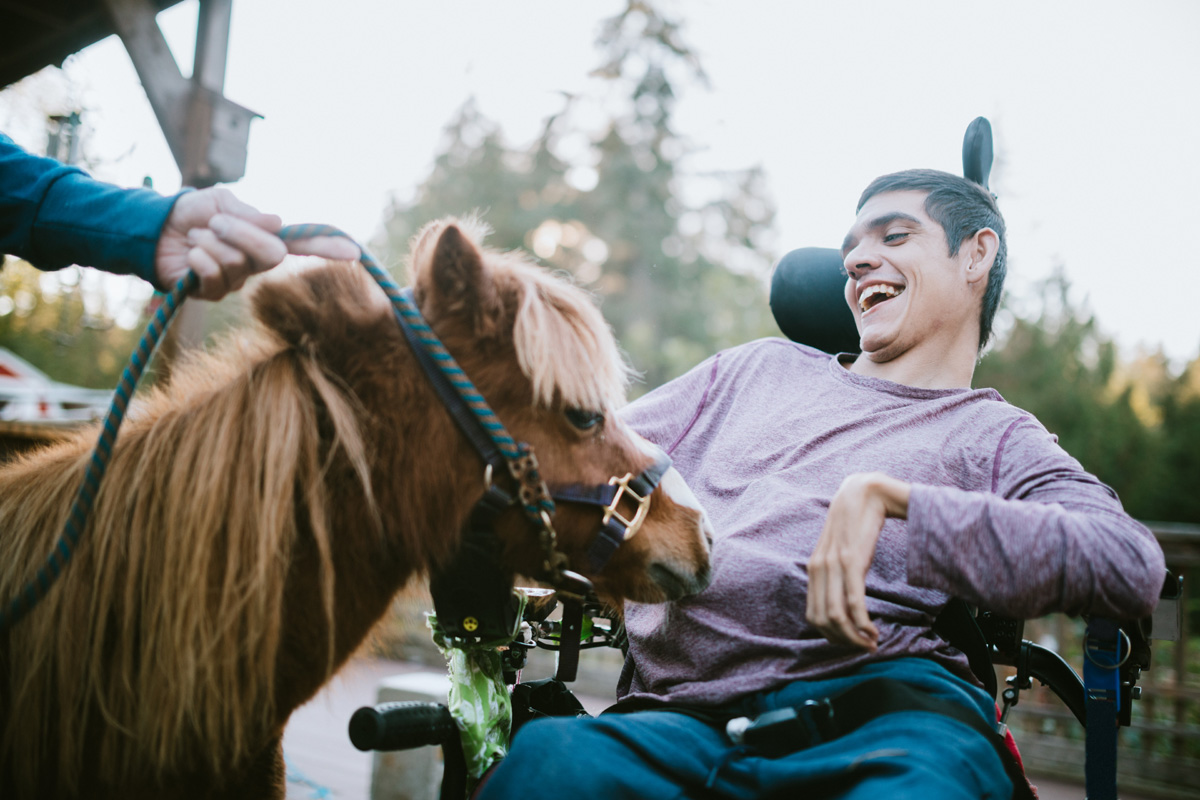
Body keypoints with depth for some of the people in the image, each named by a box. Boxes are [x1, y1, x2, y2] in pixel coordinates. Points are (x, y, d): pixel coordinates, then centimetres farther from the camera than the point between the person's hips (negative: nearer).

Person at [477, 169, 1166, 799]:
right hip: (683, 715, 2)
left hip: (886, 701, -1)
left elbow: (1134, 567, -5)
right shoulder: (762, 366, 28)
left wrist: (886, 495, -14)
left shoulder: (993, 434, 15)